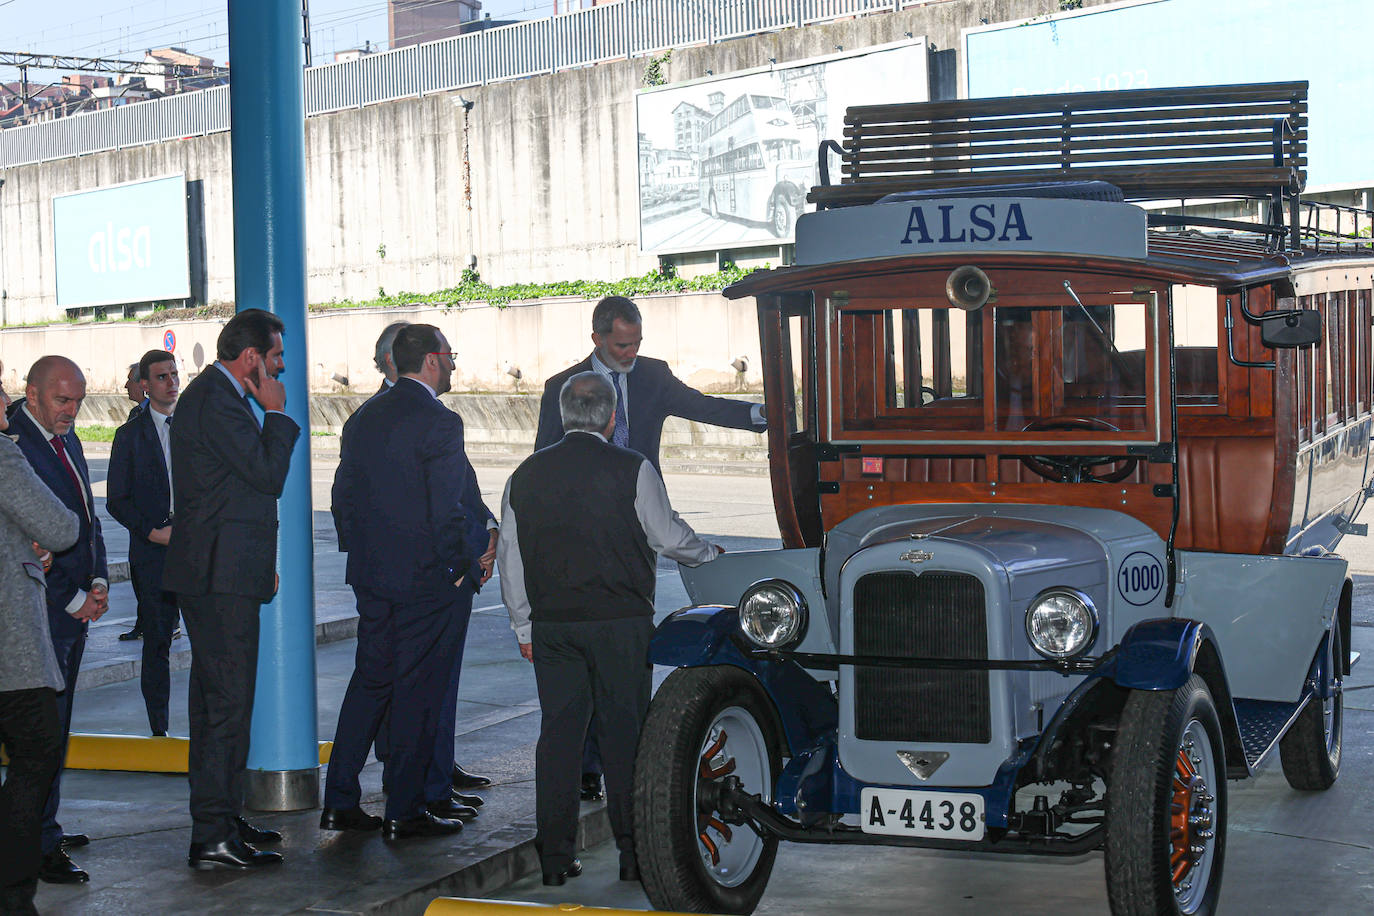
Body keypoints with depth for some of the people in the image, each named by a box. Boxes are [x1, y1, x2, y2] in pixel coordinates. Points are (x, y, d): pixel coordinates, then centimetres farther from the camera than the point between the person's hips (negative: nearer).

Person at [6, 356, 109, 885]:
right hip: (42, 613, -9)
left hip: (75, 608, 9)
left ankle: (44, 829, 24)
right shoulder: (15, 445, -16)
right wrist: (74, 600, -12)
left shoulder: (66, 439, 14)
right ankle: (39, 849, -3)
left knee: (56, 727, 15)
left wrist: (98, 582, 7)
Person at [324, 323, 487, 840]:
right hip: (431, 580, -7)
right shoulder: (439, 424, -15)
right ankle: (405, 811, 7)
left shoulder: (363, 419, 8)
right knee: (419, 690, 1)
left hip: (372, 578, 7)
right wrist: (466, 563, -6)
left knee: (370, 681, 15)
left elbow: (342, 496, 12)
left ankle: (340, 802, 15)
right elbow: (448, 511, -19)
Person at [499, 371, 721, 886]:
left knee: (559, 730, 7)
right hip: (619, 622, -3)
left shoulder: (526, 475, 6)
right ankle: (632, 852, 7)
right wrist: (708, 554, 21)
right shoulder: (632, 470, -7)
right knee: (623, 729, 3)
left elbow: (510, 555, 9)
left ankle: (555, 856, 8)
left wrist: (524, 626, 17)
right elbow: (668, 537, 0)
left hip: (551, 625, 4)